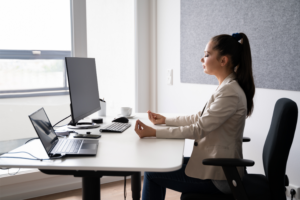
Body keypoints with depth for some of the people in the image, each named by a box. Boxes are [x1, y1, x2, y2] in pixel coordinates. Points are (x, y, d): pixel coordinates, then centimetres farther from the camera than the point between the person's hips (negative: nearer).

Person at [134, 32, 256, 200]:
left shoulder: (230, 92, -23)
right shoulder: (227, 86, 8)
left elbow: (198, 129, -23)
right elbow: (201, 118, 15)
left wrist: (154, 132, -21)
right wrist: (165, 120, 13)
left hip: (218, 176, -9)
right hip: (217, 165, 9)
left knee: (152, 172, 0)